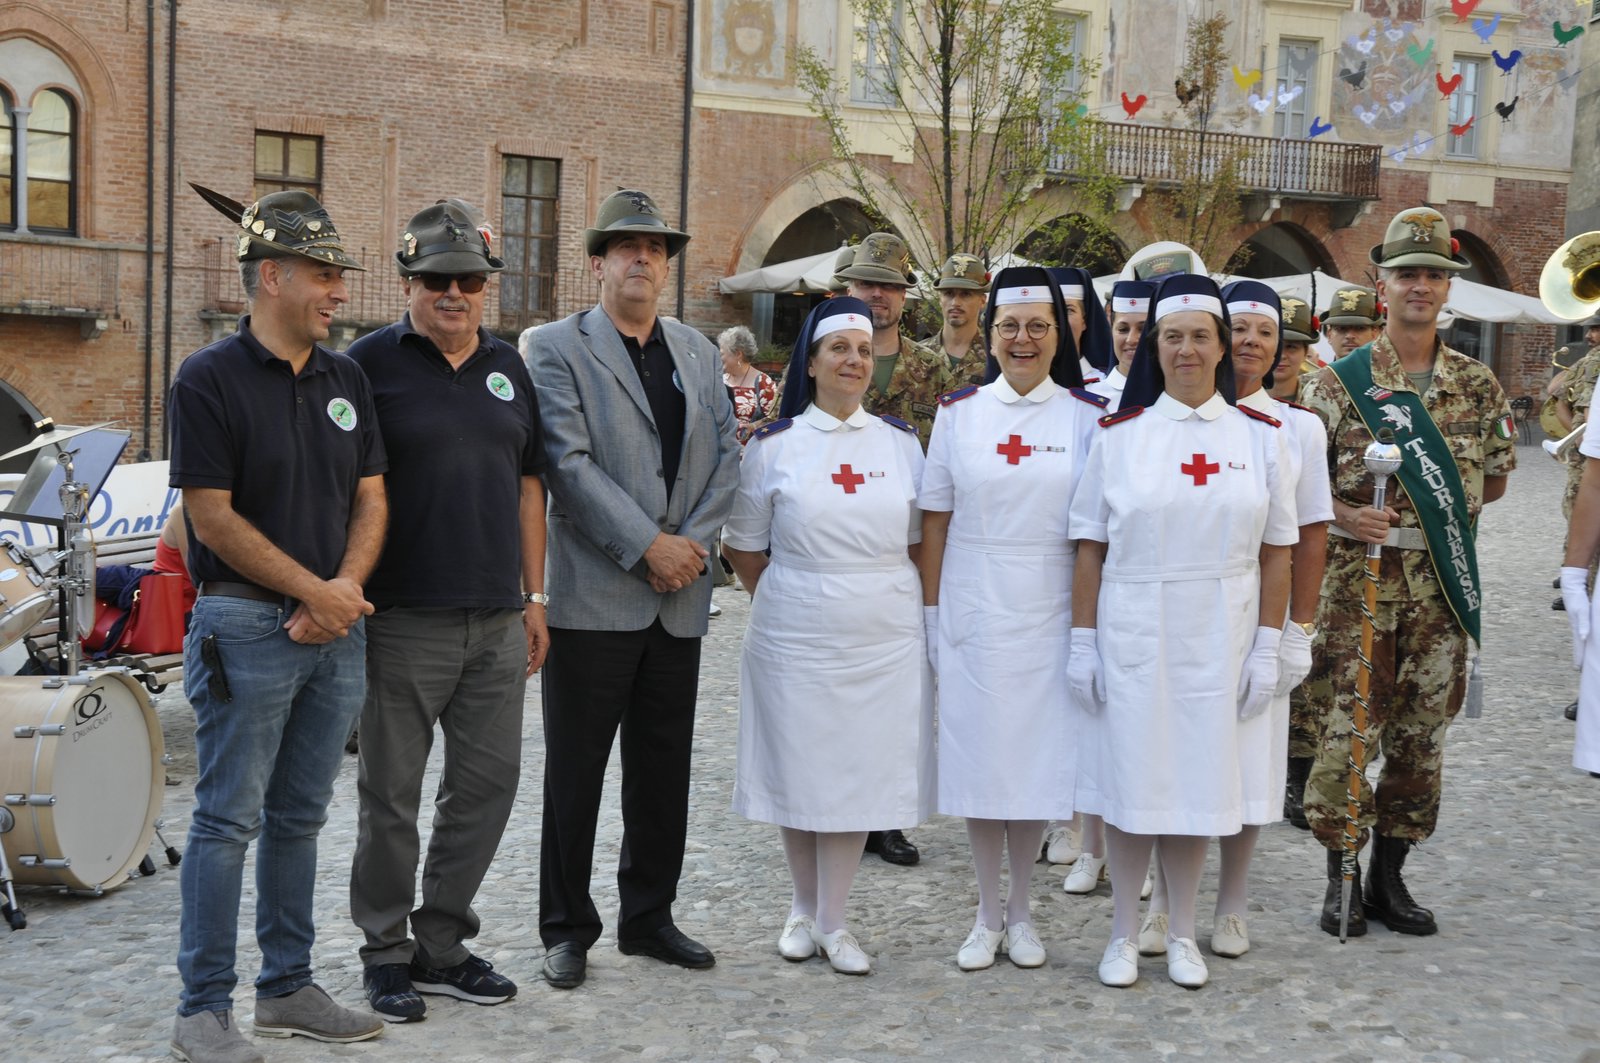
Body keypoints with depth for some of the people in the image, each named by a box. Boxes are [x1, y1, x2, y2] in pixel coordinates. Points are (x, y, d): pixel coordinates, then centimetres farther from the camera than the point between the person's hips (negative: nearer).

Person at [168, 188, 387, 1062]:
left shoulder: (346, 381, 10)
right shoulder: (209, 381, -9)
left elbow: (370, 498, 10)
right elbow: (215, 518, -13)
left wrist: (346, 586, -7)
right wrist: (313, 591, -12)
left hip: (336, 624, 6)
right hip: (246, 625, -6)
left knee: (299, 816, 13)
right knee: (229, 819, -1)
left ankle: (288, 988, 23)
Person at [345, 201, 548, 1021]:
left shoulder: (508, 368, 12)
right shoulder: (370, 363, -4)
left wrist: (534, 596, 12)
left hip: (497, 621, 5)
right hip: (403, 619, -5)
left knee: (487, 784, 10)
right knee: (392, 794, 5)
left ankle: (443, 946, 24)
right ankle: (387, 953, 19)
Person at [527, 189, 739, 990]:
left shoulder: (698, 354, 14)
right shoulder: (558, 348, -3)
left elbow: (725, 456, 9)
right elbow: (570, 464, -12)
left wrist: (693, 542, -7)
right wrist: (647, 547, -16)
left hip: (679, 596, 5)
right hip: (594, 594, -5)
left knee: (663, 770, 12)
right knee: (575, 770, 3)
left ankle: (649, 918, 25)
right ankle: (567, 930, 15)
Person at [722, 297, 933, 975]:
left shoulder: (900, 441, 6)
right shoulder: (774, 445, 0)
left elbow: (917, 541, 12)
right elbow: (744, 548, 7)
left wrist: (911, 609, 6)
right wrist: (787, 600, 6)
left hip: (885, 639, 1)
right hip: (797, 638, -1)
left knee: (859, 771, 4)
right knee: (798, 771, 6)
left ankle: (832, 921, 15)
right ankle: (804, 908, 26)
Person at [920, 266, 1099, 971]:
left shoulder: (1087, 415, 1)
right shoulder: (958, 412, 4)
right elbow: (935, 521, 5)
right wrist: (931, 613, 2)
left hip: (1052, 613, -1)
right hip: (974, 612, 1)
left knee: (1039, 754, 4)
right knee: (977, 754, 4)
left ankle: (1021, 911, 20)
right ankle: (988, 912, 19)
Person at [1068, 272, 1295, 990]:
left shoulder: (1258, 436, 3)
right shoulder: (1118, 433, 1)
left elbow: (1277, 552, 4)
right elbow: (1090, 547, 1)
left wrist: (1267, 648, -1)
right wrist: (1082, 644, -3)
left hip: (1217, 637, 1)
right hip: (1131, 633, -1)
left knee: (1197, 778, 7)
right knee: (1129, 778, 4)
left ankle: (1182, 935, 22)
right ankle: (1124, 935, 18)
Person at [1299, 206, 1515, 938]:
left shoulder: (1477, 384, 7)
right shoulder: (1340, 381, -2)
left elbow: (1497, 474, 15)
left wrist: (1447, 507, 0)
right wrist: (1346, 515, -17)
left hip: (1443, 577, 4)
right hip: (1360, 573, -3)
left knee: (1424, 726, 8)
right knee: (1350, 721, -3)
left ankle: (1390, 877, 21)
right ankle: (1340, 878, 10)